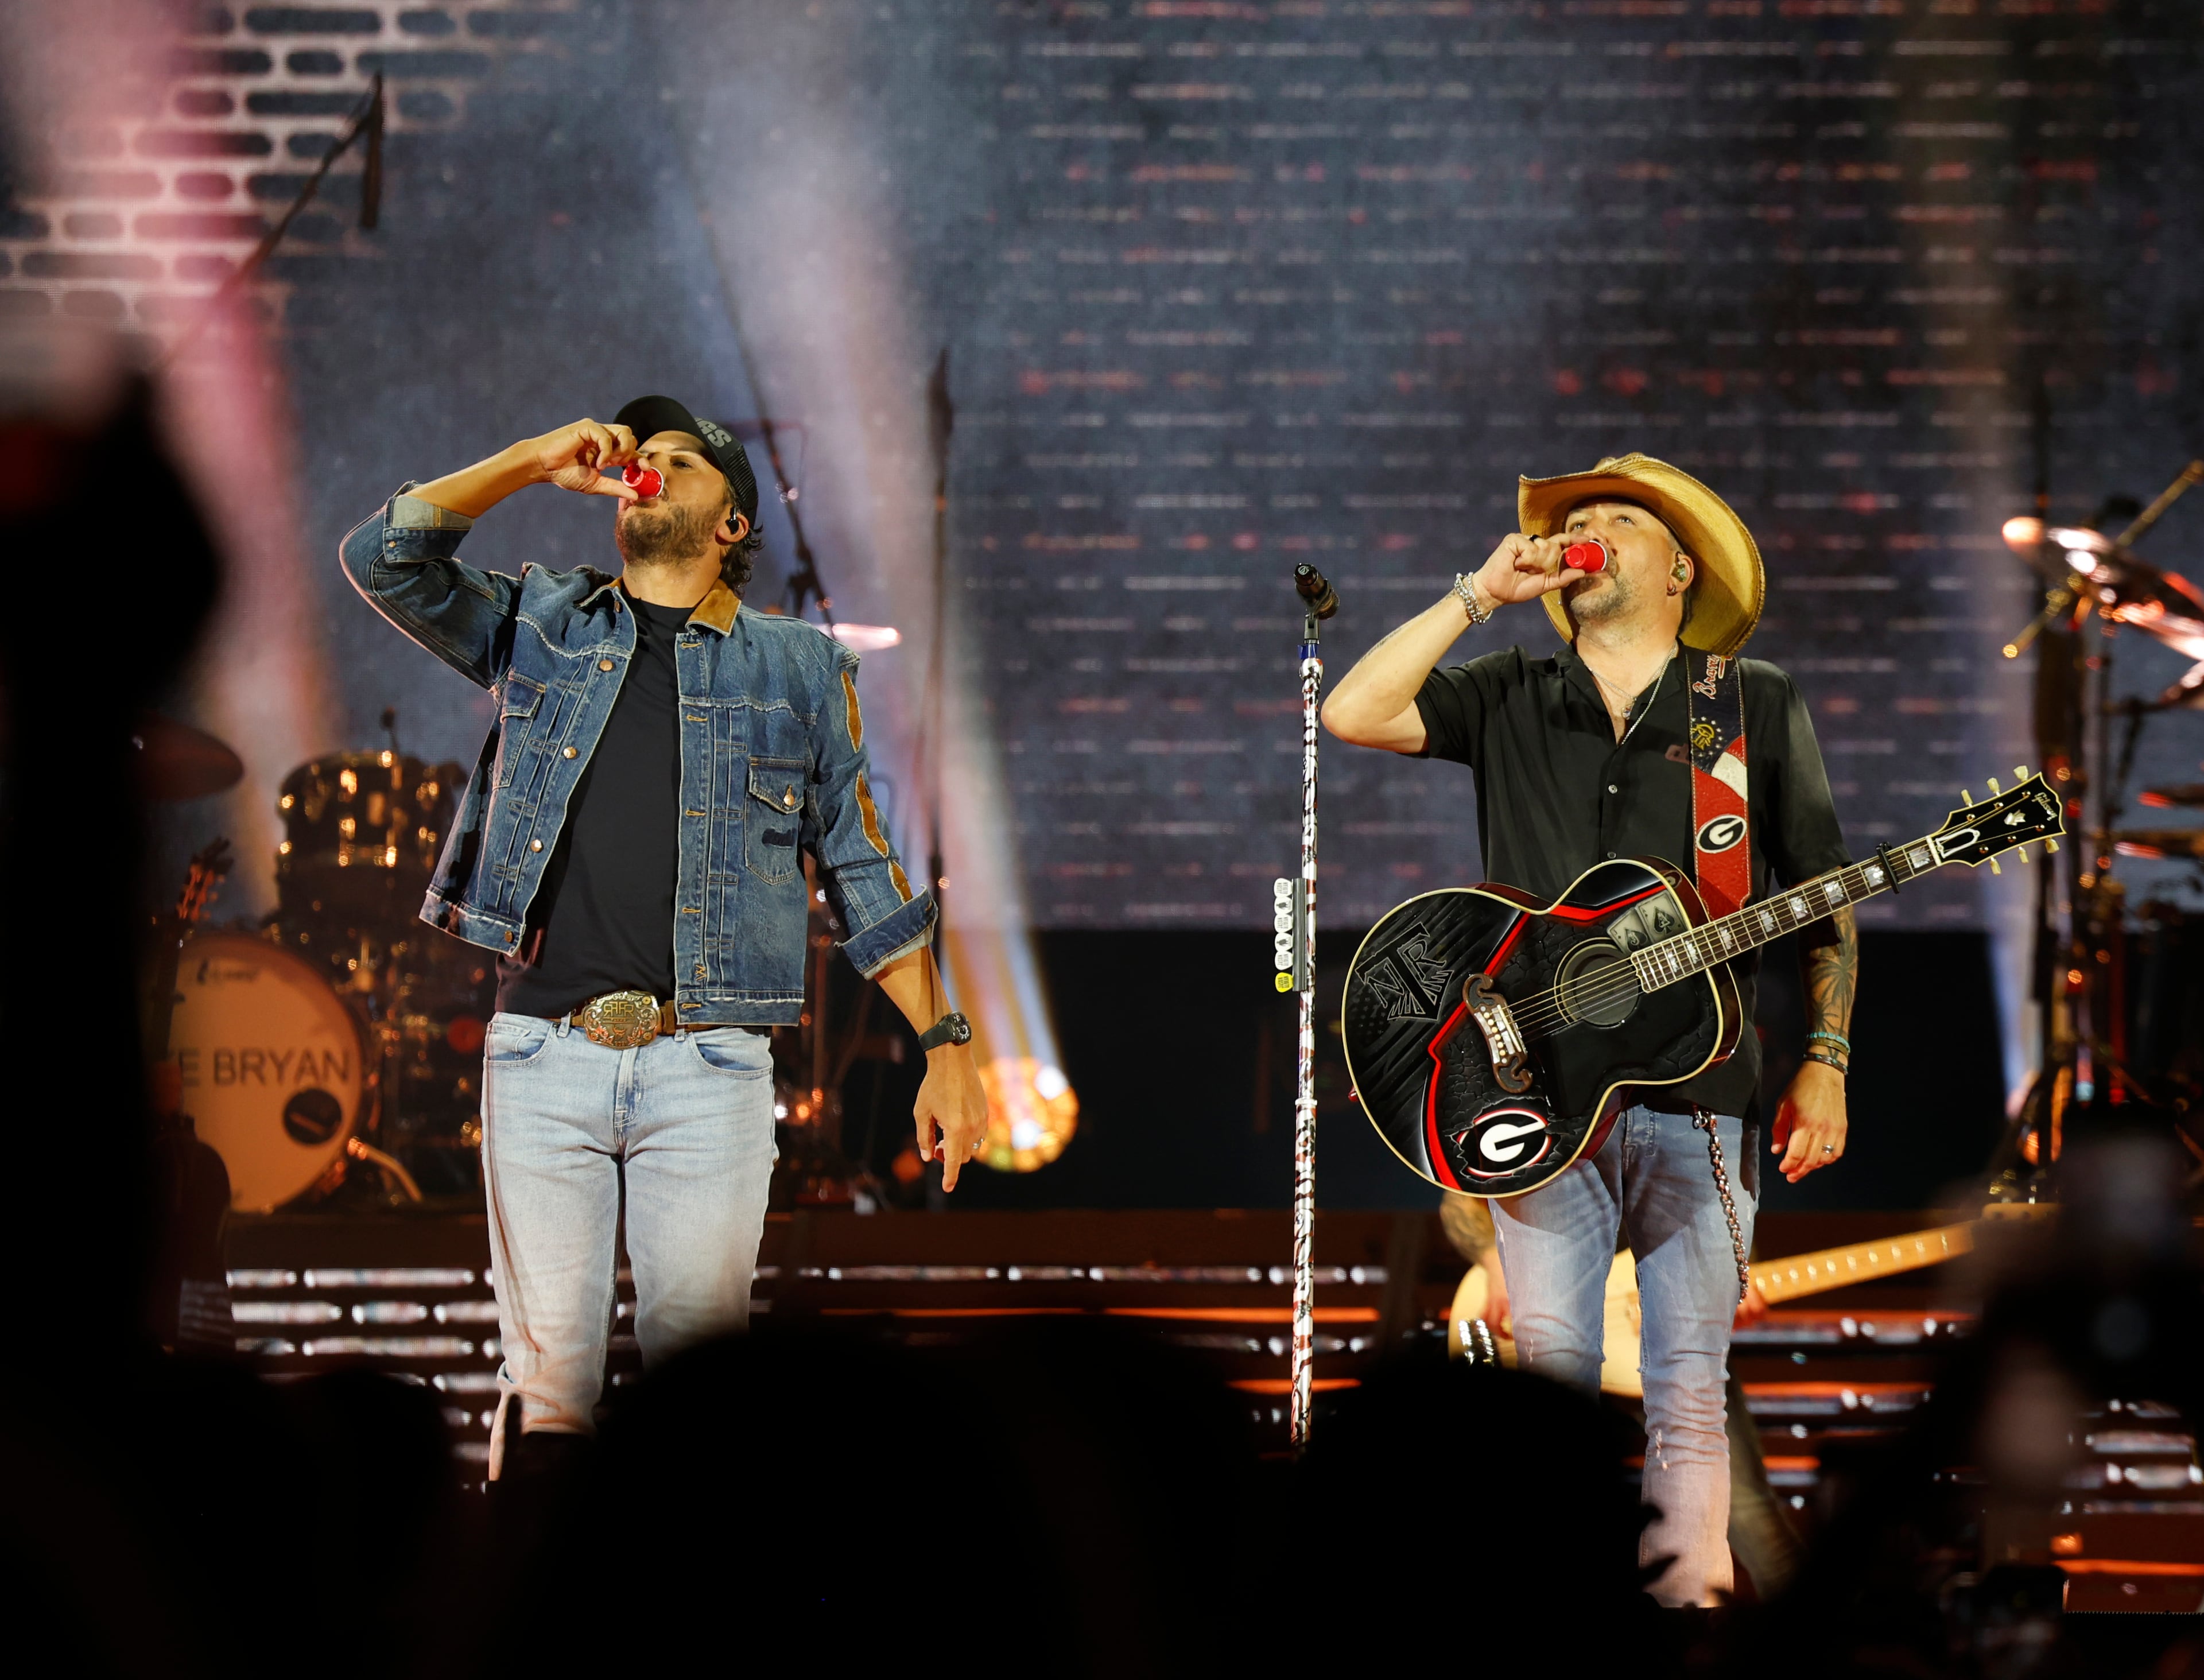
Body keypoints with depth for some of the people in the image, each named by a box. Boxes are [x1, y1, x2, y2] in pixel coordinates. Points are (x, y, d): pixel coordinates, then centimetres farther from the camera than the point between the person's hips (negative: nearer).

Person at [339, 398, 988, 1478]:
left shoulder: (800, 669, 15)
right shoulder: (540, 625, 17)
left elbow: (864, 866, 13)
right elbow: (382, 558, 6)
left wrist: (943, 1042, 6)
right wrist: (536, 462, 3)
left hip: (709, 1068, 0)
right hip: (543, 1054, 1)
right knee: (547, 1387, -1)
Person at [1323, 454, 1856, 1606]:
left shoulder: (1756, 704, 11)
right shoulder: (1509, 698, 15)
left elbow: (1824, 899, 11)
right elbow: (1353, 715, 1)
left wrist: (1824, 1065, 3)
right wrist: (1480, 597, 1)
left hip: (1699, 1090, -1)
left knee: (1689, 1393, -3)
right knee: (1551, 1370, -5)